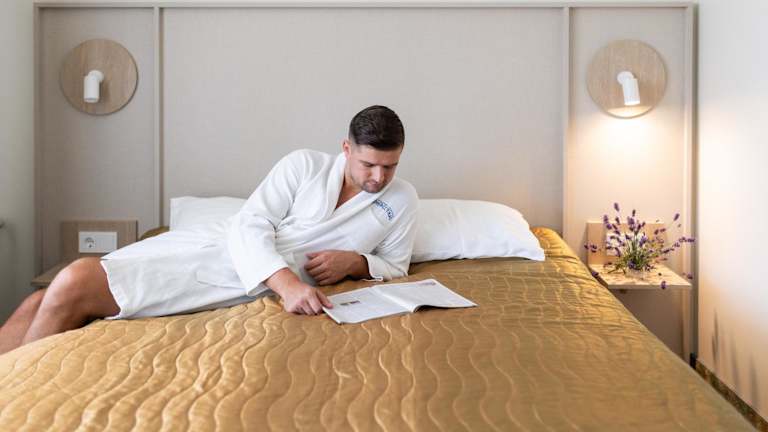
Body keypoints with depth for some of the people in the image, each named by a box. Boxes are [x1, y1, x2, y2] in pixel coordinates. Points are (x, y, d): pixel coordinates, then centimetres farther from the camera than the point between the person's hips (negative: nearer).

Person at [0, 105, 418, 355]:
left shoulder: (403, 200, 5)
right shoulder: (305, 164, 1)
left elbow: (395, 265, 14)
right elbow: (248, 227, -7)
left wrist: (354, 261, -10)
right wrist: (286, 281, -27)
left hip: (246, 285, -2)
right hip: (215, 242, 3)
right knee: (44, 301, -10)